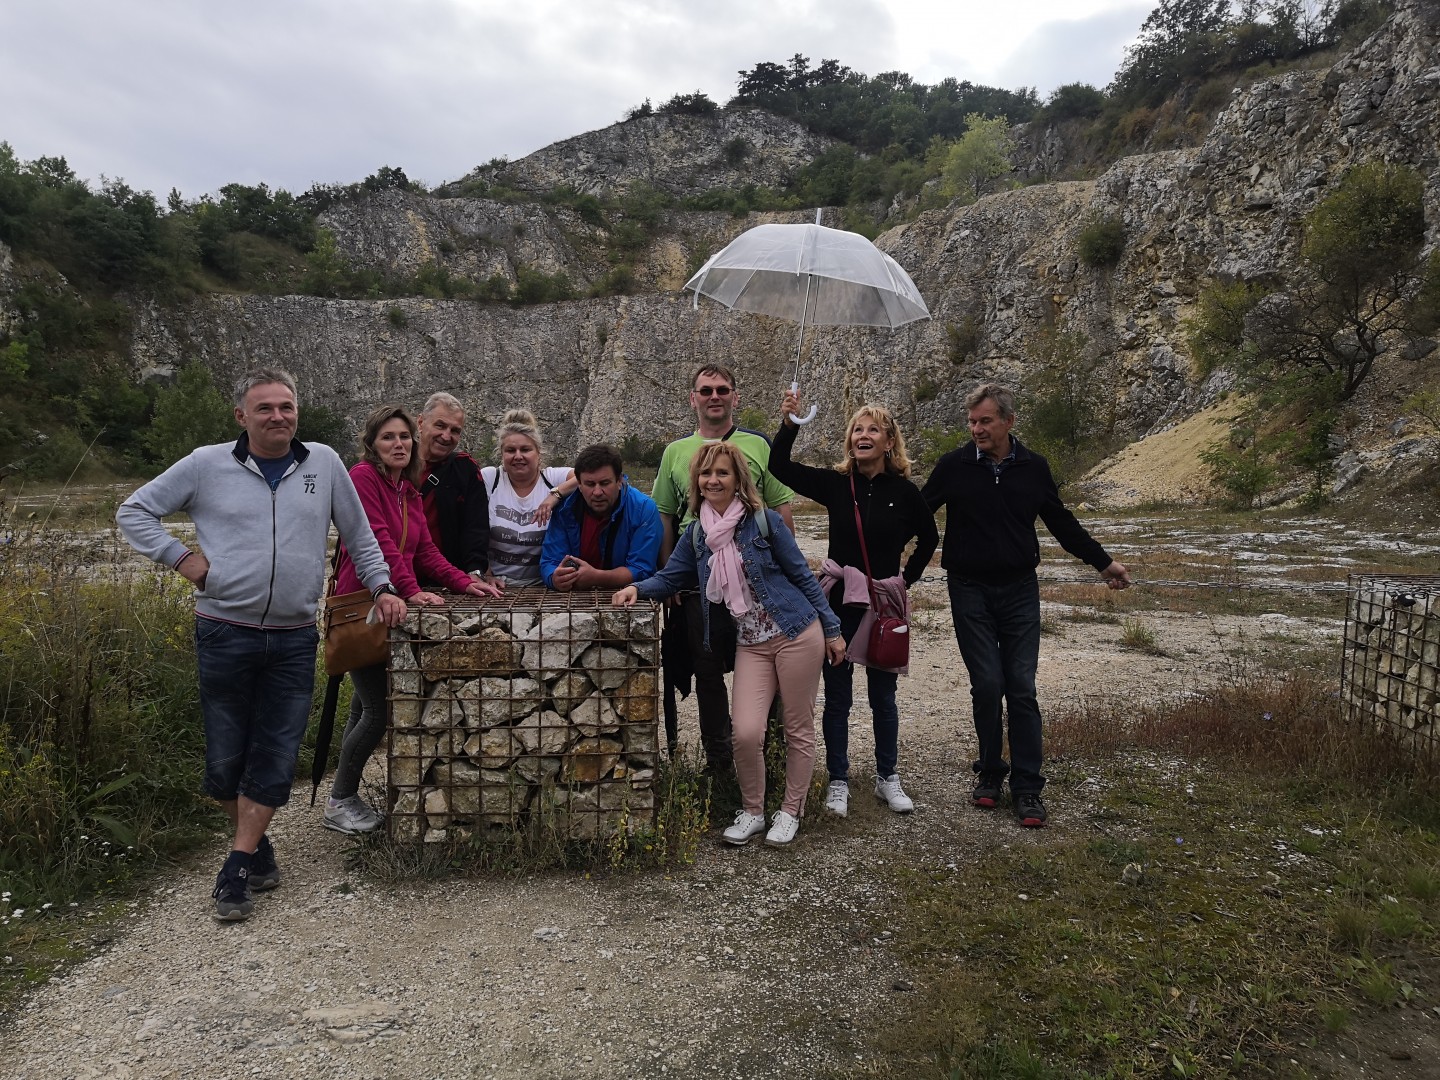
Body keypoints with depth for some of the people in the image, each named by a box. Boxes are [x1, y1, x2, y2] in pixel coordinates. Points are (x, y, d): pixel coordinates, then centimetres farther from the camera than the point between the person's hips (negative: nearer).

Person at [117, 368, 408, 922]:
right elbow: (134, 511, 9)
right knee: (226, 757, 6)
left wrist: (382, 587, 7)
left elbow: (358, 533, 14)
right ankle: (257, 847, 29)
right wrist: (180, 557, -2)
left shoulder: (324, 463, 4)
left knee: (276, 757, 2)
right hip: (224, 634, -1)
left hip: (294, 639, 1)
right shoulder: (207, 465, 1)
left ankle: (236, 871, 15)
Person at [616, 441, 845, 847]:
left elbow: (801, 575, -3)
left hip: (797, 634, -3)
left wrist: (832, 629, 0)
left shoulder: (763, 520, -8)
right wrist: (637, 588, -13)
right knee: (746, 734, -8)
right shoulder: (696, 533, 5)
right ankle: (752, 812, 17)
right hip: (750, 644, 3)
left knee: (798, 730, 6)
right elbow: (669, 578, 9)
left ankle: (790, 812, 26)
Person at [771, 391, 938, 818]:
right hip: (839, 604, 0)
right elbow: (779, 465, -11)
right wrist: (790, 422, -22)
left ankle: (887, 778, 27)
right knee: (837, 696, 7)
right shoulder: (835, 484, -3)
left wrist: (907, 577, 6)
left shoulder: (904, 491, -3)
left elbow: (928, 538, 13)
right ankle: (838, 781, 20)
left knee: (883, 694, 13)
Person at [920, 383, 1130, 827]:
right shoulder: (954, 466, -4)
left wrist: (1103, 562, 15)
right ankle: (989, 773, 18)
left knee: (1021, 688, 0)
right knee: (986, 685, -1)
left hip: (1019, 591, 1)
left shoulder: (1033, 468, 3)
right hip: (971, 592, -1)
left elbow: (1061, 522, 13)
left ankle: (1027, 788, 8)